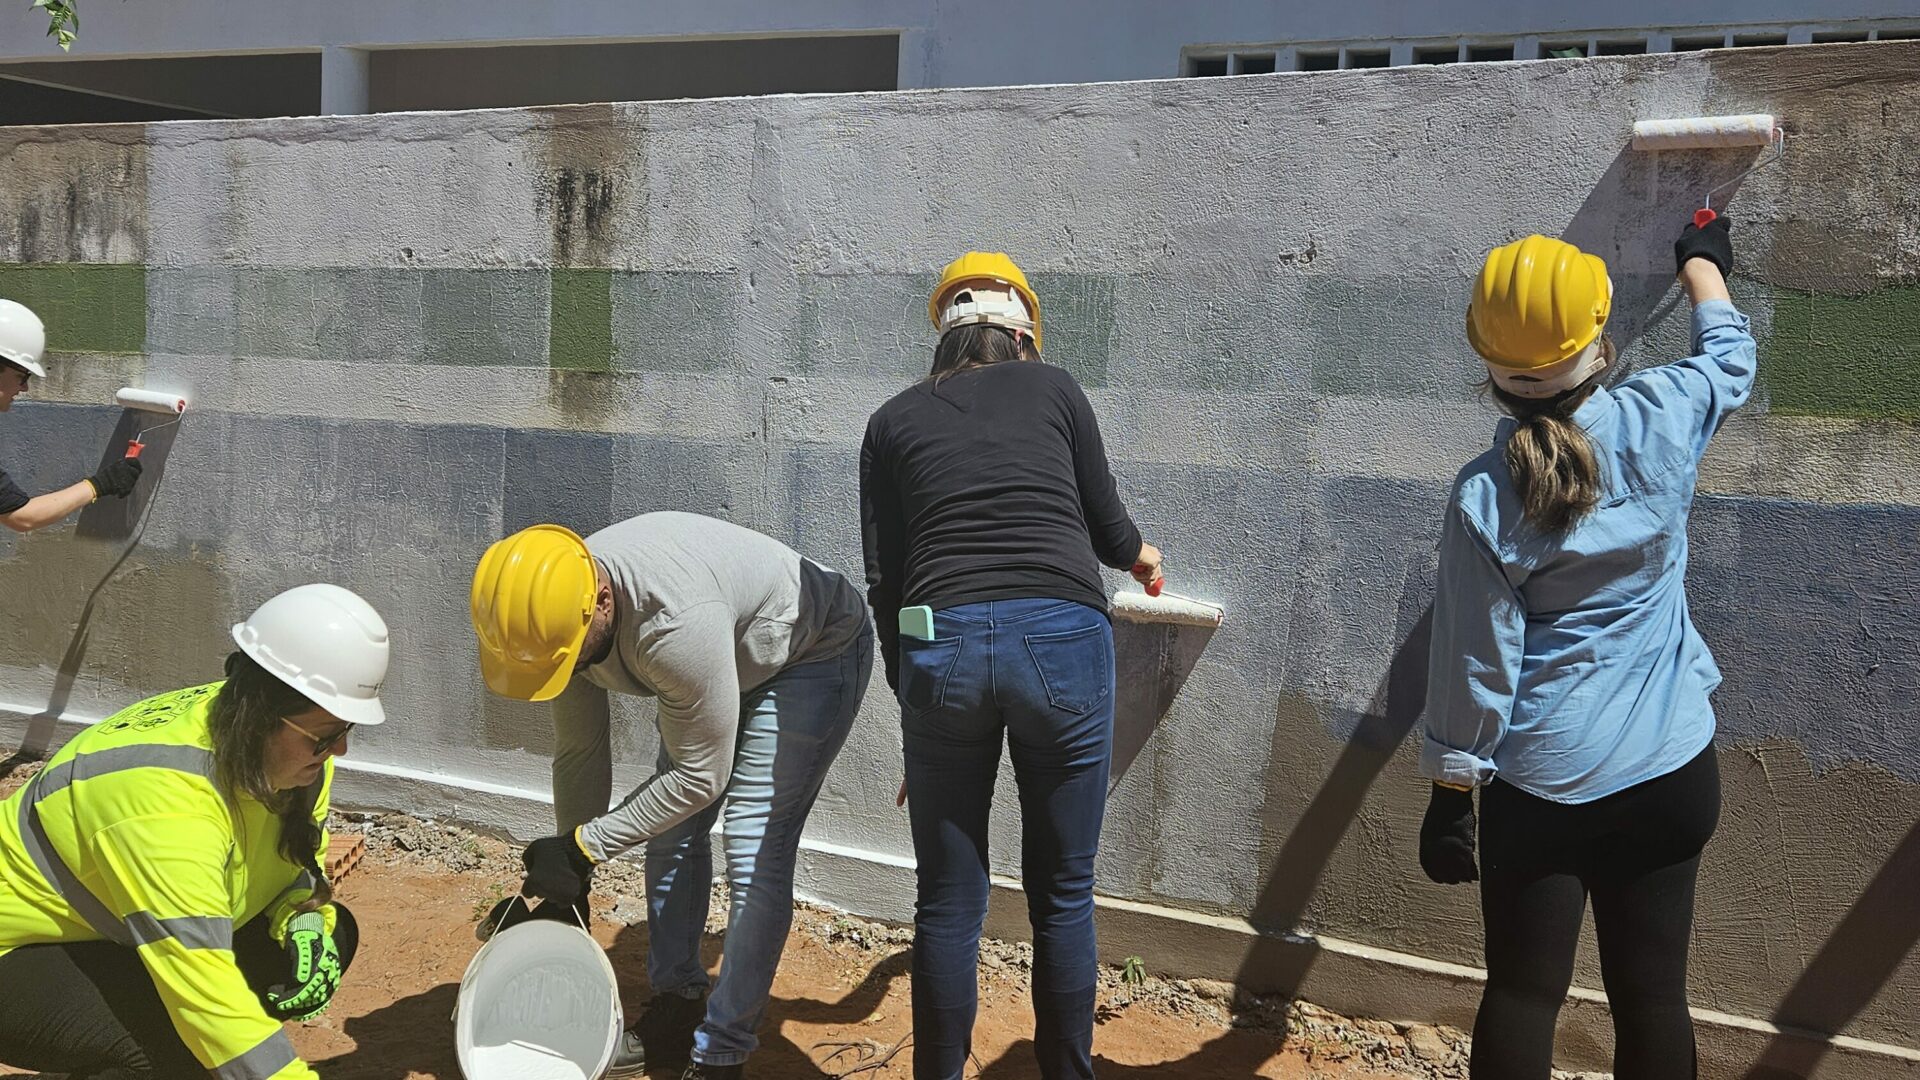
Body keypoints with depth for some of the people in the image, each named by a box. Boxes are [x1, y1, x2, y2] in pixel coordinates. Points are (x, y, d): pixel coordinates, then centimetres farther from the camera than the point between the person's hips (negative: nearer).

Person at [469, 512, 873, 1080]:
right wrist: (570, 881, -1)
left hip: (815, 652, -8)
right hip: (730, 659, 8)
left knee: (755, 853, -13)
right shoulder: (556, 611, -18)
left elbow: (701, 777, -29)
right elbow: (579, 752, -5)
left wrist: (584, 845, -23)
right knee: (672, 836, 7)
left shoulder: (676, 621, -42)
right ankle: (676, 1011, 22)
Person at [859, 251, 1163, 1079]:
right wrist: (1140, 556, 42)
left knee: (947, 905, 13)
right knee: (1063, 895, 14)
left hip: (939, 646, 1)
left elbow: (886, 581, 11)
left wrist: (910, 695, 19)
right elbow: (1105, 527, 19)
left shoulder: (894, 421, 15)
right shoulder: (1053, 389, 14)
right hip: (1064, 639, 0)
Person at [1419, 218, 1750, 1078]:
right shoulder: (1661, 423, -7)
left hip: (1540, 787, -2)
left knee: (1522, 994, 8)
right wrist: (1701, 260, 37)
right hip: (1671, 772, 3)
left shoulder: (1485, 497, -13)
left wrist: (1449, 799, 1)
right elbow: (1729, 355, 18)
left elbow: (1474, 668, -10)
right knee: (1652, 993, 11)